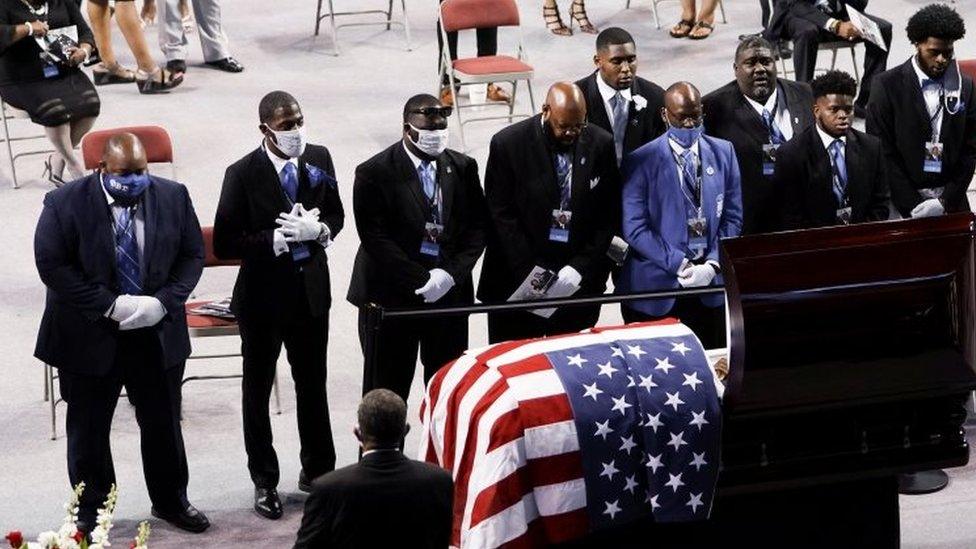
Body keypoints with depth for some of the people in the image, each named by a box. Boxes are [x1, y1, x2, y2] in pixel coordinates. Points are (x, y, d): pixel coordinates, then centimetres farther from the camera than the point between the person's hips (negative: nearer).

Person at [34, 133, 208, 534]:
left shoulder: (173, 198, -2)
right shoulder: (65, 204, -12)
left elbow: (193, 255, 1)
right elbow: (51, 264, -14)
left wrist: (164, 302, -15)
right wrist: (110, 306, -21)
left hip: (158, 333, 2)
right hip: (89, 336, -2)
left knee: (164, 422, 14)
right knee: (88, 429, 9)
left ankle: (171, 501, 33)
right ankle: (90, 511, 25)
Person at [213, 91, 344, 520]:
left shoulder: (318, 160, -4)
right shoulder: (244, 174, -17)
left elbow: (336, 215, 8)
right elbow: (224, 244, -16)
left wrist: (318, 230, -14)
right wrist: (276, 241, -24)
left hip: (311, 291, 4)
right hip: (263, 295, -4)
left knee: (313, 385, 18)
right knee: (258, 390, 11)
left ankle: (317, 470, 35)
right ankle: (264, 481, 25)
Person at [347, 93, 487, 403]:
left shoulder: (463, 167, 5)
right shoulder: (374, 173, -8)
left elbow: (477, 227, 5)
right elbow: (376, 239, -13)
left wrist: (451, 274, -11)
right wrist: (423, 281, -18)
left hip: (451, 293, 4)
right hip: (392, 297, -4)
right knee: (388, 388, 3)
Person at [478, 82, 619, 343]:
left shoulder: (601, 144, -1)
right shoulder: (508, 144, -8)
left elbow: (608, 217, 1)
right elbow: (502, 216, -8)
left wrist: (581, 268, -10)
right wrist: (531, 271, -15)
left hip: (580, 281, 2)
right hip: (518, 287, -2)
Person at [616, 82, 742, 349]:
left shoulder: (723, 152, 7)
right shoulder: (641, 161, -5)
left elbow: (732, 217, 7)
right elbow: (635, 229, -9)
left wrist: (712, 265, -7)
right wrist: (680, 265, -14)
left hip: (711, 284, 3)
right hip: (657, 289, -3)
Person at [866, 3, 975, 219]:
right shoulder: (888, 86, -4)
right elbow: (882, 152, -6)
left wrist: (946, 201, -5)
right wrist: (912, 206, -10)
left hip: (950, 200, 3)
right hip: (903, 199, -3)